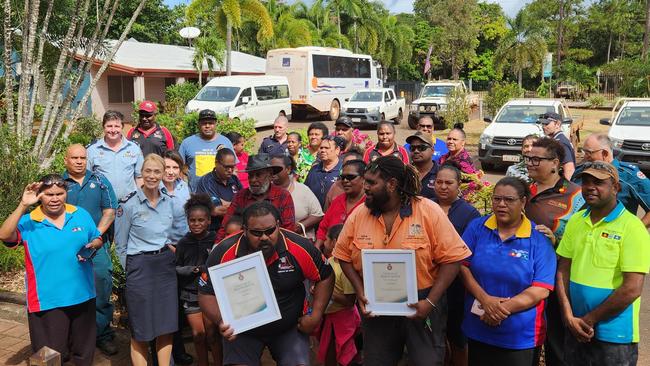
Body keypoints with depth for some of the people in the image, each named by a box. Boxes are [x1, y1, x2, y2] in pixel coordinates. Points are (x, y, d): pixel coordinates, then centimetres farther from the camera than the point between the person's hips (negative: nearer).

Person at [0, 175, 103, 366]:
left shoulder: (81, 215, 3)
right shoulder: (28, 222, -6)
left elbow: (98, 239, 12)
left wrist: (91, 246, -11)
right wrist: (23, 205, -29)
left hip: (83, 296, 3)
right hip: (47, 301, -3)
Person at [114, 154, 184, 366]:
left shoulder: (168, 202, 6)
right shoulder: (128, 204, -9)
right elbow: (120, 245, -2)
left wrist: (166, 256, 11)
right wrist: (132, 269, 0)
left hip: (166, 265, 5)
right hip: (140, 267, -5)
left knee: (167, 324, 9)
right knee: (141, 329, 4)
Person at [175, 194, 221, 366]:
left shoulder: (215, 240, -7)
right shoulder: (183, 243, 1)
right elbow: (177, 268, 4)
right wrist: (195, 270, -10)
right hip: (190, 294, 2)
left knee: (212, 333, 1)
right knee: (198, 334, 4)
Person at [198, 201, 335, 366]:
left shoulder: (300, 248, -18)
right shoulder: (224, 253, -19)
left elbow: (325, 277, -3)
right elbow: (207, 294, -9)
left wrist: (316, 316, -9)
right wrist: (221, 322, -26)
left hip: (290, 328, 0)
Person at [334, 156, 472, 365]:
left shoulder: (429, 211, -13)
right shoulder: (358, 215, -3)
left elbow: (452, 258, -12)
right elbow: (344, 256, 6)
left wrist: (430, 302, -17)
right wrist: (359, 292, -6)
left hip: (420, 306, -3)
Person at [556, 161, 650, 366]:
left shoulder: (632, 228, -13)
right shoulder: (575, 221, 4)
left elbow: (632, 289, -17)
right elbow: (563, 271, 6)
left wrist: (589, 319, -12)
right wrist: (569, 316, -6)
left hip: (614, 336, -5)